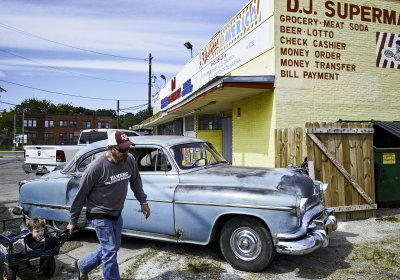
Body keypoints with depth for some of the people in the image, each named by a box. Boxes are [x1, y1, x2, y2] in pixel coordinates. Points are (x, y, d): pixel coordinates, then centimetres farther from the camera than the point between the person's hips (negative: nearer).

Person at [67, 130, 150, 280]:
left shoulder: (130, 160, -9)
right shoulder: (95, 168, -24)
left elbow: (135, 181, 10)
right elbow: (81, 196, -13)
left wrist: (143, 201, 12)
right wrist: (73, 222, -5)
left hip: (117, 214, 7)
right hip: (99, 215, -6)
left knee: (112, 249, 20)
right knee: (110, 252, -5)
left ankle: (82, 265, 43)